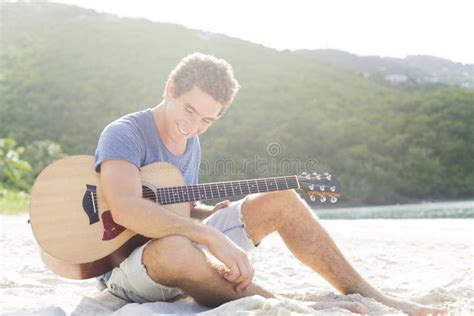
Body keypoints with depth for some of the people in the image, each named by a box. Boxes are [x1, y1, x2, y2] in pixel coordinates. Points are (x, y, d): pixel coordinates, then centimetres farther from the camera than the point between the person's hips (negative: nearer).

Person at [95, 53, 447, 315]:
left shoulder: (190, 144, 9)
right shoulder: (124, 134, -17)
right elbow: (125, 210, -35)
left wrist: (212, 213, -2)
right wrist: (212, 236, -40)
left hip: (185, 247, 7)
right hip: (127, 265, -7)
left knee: (280, 198, -5)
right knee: (174, 247, -45)